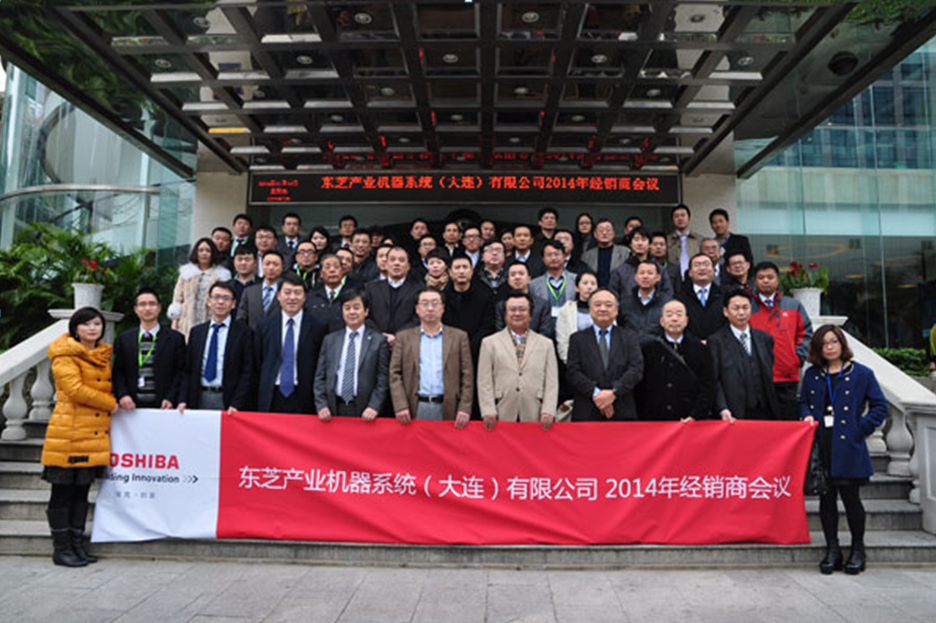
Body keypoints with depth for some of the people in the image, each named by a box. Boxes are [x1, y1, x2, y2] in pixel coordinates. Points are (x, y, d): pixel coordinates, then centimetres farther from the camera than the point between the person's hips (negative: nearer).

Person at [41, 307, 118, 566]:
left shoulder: (103, 355, 16)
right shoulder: (65, 355, -7)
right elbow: (74, 389, -17)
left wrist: (111, 403, 5)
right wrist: (110, 403, -10)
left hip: (96, 434, 7)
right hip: (69, 433, -7)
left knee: (82, 491, 13)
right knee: (63, 493, 3)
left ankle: (77, 545, 21)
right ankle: (61, 548, 12)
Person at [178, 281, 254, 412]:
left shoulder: (244, 332, 0)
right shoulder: (196, 331, 13)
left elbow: (247, 372, -5)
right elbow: (187, 370, 13)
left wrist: (236, 405, -13)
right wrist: (183, 400, 1)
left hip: (228, 401, -3)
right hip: (200, 400, 3)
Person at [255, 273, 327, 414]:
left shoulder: (317, 327, 0)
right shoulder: (264, 326, 8)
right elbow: (257, 365, 9)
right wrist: (259, 397, 6)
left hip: (303, 401, -2)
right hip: (271, 399, 2)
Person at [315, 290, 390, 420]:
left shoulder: (379, 341, 2)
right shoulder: (330, 340, 12)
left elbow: (383, 379, -2)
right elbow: (320, 376, 9)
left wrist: (374, 407, -12)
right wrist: (321, 405, -2)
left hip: (364, 411, -2)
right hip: (334, 409, 2)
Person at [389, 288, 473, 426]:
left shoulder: (459, 337, 9)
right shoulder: (404, 337, 10)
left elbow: (467, 376, 5)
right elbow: (395, 374, 5)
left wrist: (465, 409, -5)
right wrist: (401, 406, -7)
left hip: (447, 410, 0)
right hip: (415, 408, 0)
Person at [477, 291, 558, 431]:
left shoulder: (546, 344, 13)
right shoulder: (489, 343, 9)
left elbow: (552, 382, 7)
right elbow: (484, 382, 4)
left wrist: (548, 412, -5)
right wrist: (488, 411, -6)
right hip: (502, 418, -1)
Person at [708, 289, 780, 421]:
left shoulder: (765, 338, 14)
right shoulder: (716, 341, -1)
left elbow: (769, 376, 17)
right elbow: (714, 381, -7)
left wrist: (774, 408, 10)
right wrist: (723, 409, -16)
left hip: (764, 413, 4)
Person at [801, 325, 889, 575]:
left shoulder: (861, 373, 2)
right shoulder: (812, 374, 11)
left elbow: (880, 407, 3)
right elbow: (803, 402, 20)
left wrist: (861, 429, -5)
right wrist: (807, 417, 0)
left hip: (848, 447, -3)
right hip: (820, 446, 3)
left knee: (850, 497, 0)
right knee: (826, 498, 7)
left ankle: (858, 550, 19)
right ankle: (832, 549, 19)